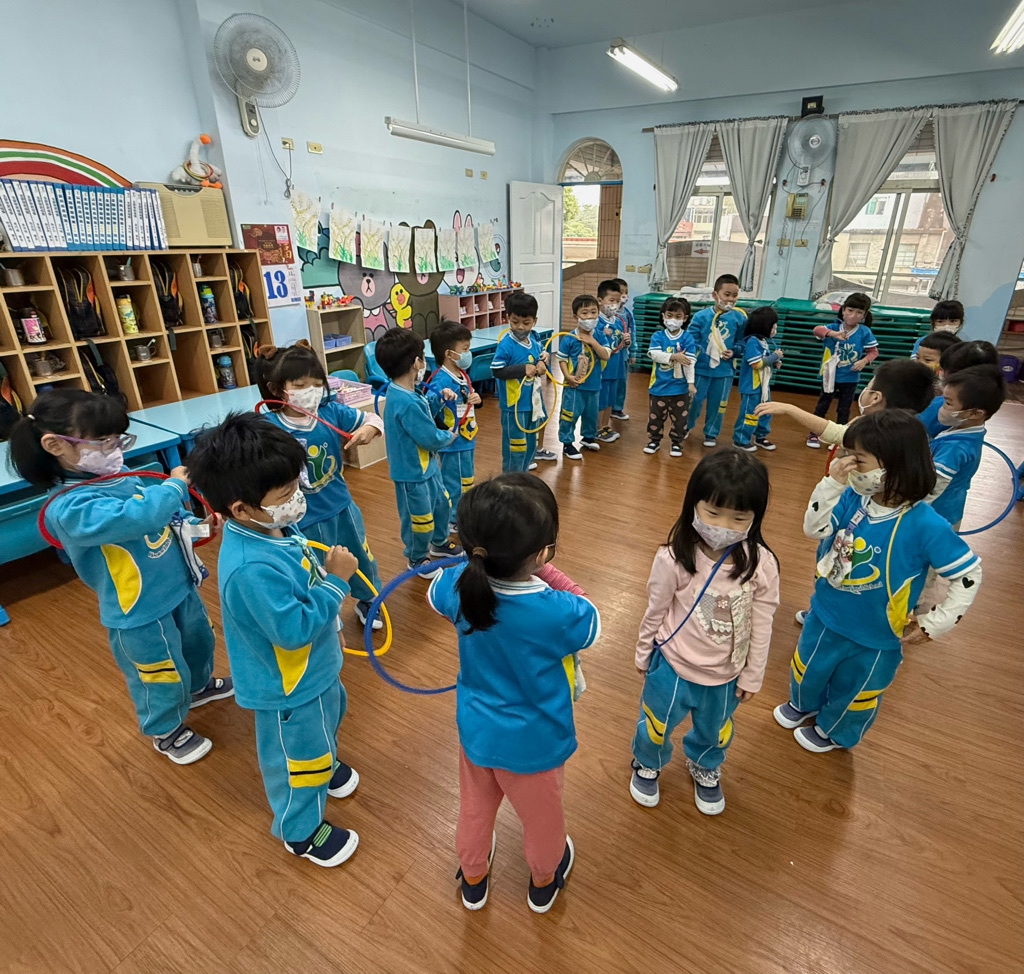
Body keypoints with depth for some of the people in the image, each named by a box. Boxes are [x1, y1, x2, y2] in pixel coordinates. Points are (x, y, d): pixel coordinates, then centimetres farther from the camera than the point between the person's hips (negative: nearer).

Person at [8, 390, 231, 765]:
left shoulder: (121, 478, -3)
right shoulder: (70, 508, -29)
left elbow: (163, 519, 12)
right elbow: (137, 517, -44)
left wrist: (195, 526, -5)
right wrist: (174, 486, -27)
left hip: (178, 585, 8)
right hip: (140, 611, -8)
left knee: (197, 641, 31)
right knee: (161, 677, 14)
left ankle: (197, 686, 61)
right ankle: (166, 731, 43)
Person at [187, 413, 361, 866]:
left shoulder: (274, 528, -11)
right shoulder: (253, 569, -40)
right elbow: (294, 629, -34)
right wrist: (335, 581, -31)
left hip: (314, 666, 9)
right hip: (288, 688, -8)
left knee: (327, 719, 34)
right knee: (295, 756, 18)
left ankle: (325, 764, 65)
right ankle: (300, 830, 45)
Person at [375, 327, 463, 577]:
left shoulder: (403, 393, -2)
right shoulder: (407, 403, -33)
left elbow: (424, 412, 17)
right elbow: (431, 439, -27)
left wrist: (439, 397, 3)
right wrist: (450, 436, -7)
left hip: (427, 465, 10)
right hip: (412, 473, -10)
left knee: (442, 504, 26)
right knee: (420, 518, 11)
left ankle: (439, 543, 50)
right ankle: (417, 558, 35)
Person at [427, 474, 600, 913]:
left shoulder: (459, 585, -25)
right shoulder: (560, 613, -37)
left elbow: (433, 595, 1)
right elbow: (593, 625, -12)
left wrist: (478, 561, -4)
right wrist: (548, 575, -12)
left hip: (475, 731, 4)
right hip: (534, 744, -3)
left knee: (474, 807, 31)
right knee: (541, 816, 28)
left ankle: (473, 878, 59)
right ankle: (543, 881, 58)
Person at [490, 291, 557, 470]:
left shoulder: (533, 341, 5)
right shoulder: (506, 344, -17)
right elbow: (496, 370, -20)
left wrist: (542, 364, -4)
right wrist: (523, 369, -23)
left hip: (531, 401, 8)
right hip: (513, 404, -8)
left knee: (529, 440, 19)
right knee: (515, 445, 2)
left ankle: (524, 471, 36)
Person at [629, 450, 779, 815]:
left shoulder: (761, 564, -22)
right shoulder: (674, 558, -27)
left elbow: (761, 626, -9)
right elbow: (655, 612, -11)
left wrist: (752, 676, 0)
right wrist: (644, 656, 1)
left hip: (726, 675, 2)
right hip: (672, 667, -2)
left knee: (714, 732, 30)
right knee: (656, 726, 24)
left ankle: (705, 768, 64)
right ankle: (647, 764, 58)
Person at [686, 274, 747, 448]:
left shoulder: (739, 317, -4)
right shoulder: (701, 316, -10)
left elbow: (742, 342, 4)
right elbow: (691, 341, -8)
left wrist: (734, 351, -13)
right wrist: (697, 352, -23)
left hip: (724, 370, 1)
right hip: (701, 367, -1)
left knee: (717, 403, 12)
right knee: (693, 399, 12)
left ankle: (711, 433, 31)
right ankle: (686, 426, 37)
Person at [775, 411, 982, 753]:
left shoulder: (925, 525, -28)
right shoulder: (853, 498, -17)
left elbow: (968, 574, -17)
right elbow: (814, 529, -17)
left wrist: (935, 623, -15)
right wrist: (833, 483, -27)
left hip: (874, 639, -3)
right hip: (824, 618, 4)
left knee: (853, 691, 24)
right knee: (808, 670, 28)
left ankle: (832, 731, 53)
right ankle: (802, 704, 60)